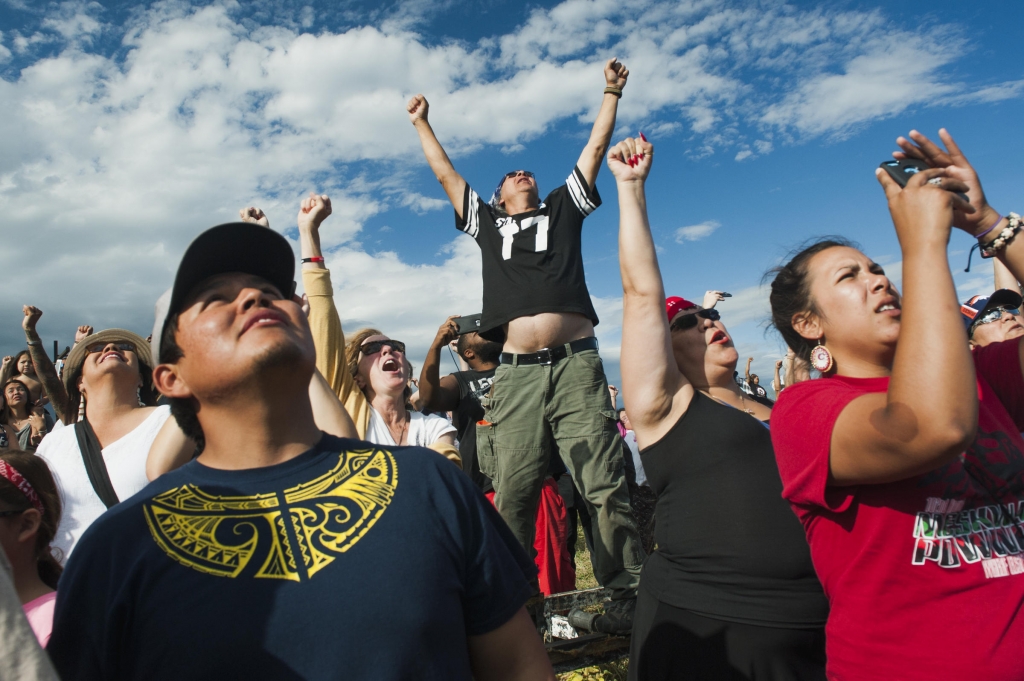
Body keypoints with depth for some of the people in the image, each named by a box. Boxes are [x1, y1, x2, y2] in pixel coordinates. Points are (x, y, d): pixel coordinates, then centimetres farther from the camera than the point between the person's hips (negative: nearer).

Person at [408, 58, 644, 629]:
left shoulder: (563, 209, 25)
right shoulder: (487, 222, 26)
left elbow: (596, 148, 26)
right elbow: (445, 173, 32)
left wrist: (612, 93, 28)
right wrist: (421, 123, 38)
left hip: (576, 364, -1)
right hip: (517, 374, 1)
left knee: (605, 486, -5)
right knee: (512, 495, -2)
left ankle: (628, 593, 2)